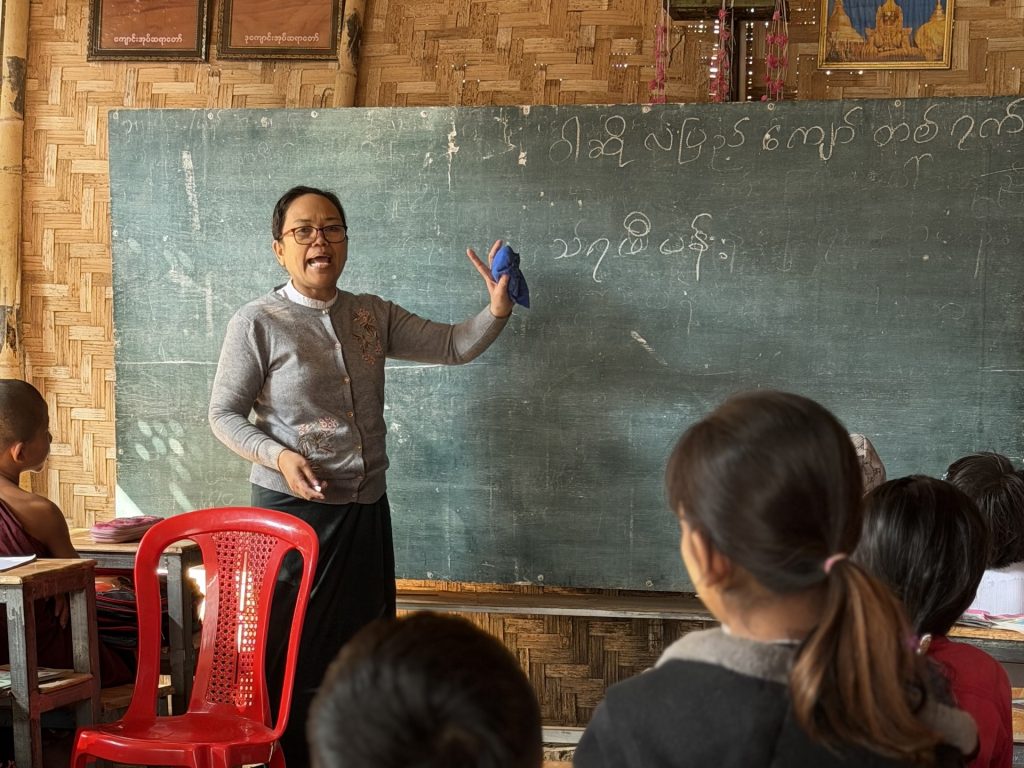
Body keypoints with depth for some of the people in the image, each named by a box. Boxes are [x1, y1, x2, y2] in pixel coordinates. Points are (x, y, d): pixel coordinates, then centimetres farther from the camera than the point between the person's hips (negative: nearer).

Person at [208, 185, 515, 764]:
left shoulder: (374, 316, 7)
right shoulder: (258, 323, -7)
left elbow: (455, 346, 6)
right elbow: (224, 414, -4)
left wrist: (498, 309, -13)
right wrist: (278, 456, -20)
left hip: (366, 509, 5)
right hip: (292, 509, -5)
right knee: (294, 651, -1)